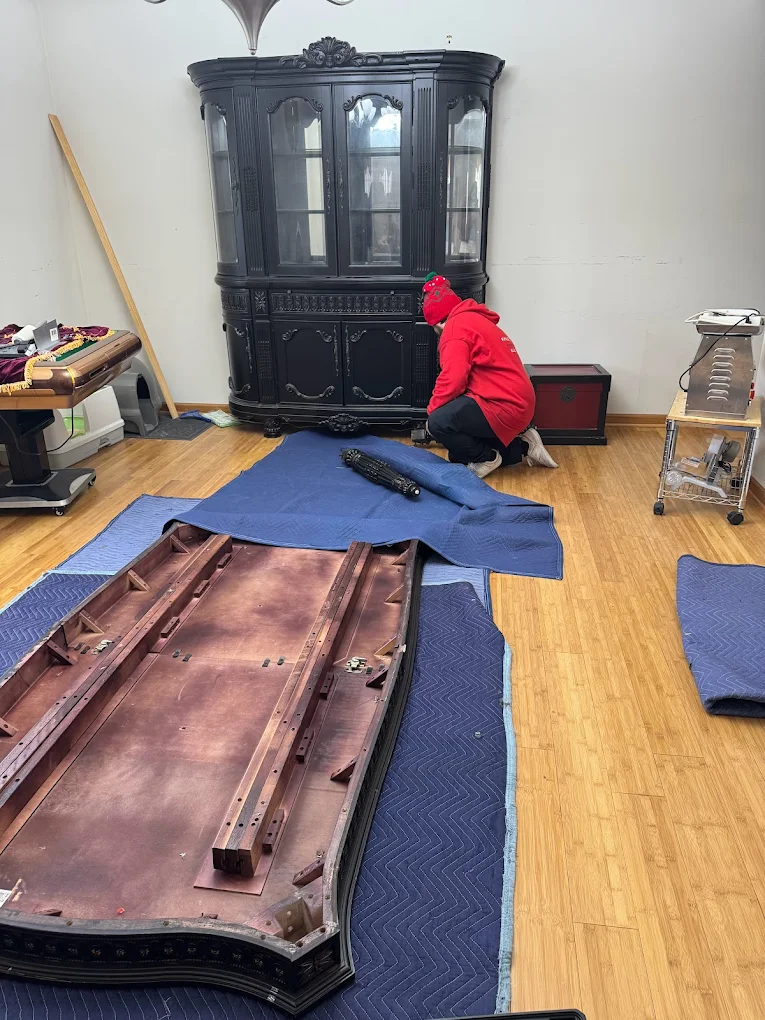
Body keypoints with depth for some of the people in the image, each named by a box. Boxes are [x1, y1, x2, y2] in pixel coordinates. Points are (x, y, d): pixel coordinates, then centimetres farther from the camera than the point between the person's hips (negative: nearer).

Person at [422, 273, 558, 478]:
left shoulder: (456, 325, -10)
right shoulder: (477, 320, 22)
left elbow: (453, 379, -20)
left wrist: (432, 410, -5)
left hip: (502, 405, -11)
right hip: (517, 403, 11)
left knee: (438, 422, -21)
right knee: (460, 446, 17)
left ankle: (486, 458, -1)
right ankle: (522, 446, 14)